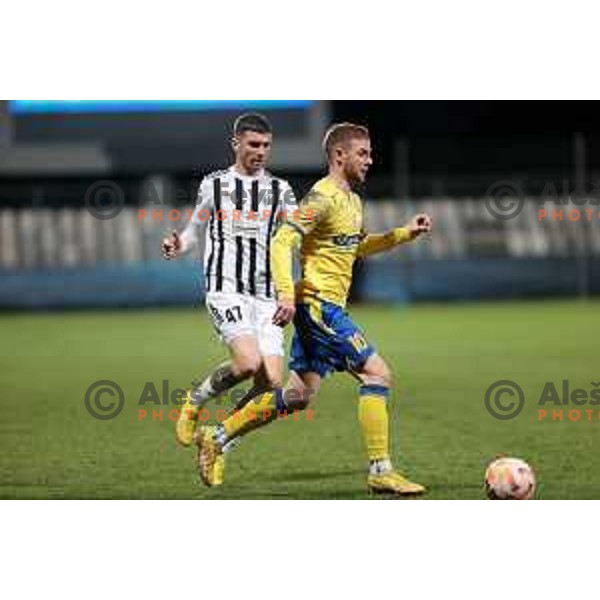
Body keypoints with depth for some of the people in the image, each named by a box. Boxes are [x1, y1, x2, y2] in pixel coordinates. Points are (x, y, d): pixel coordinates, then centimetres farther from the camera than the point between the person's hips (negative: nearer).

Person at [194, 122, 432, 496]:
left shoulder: (353, 201, 16)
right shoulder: (324, 197, -13)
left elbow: (359, 247, 33)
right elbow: (282, 241, -20)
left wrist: (406, 234, 22)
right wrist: (286, 294, -30)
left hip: (325, 308, 10)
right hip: (319, 304, -10)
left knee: (299, 396, 11)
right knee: (377, 374, -12)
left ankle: (216, 437, 17)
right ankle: (381, 471, -11)